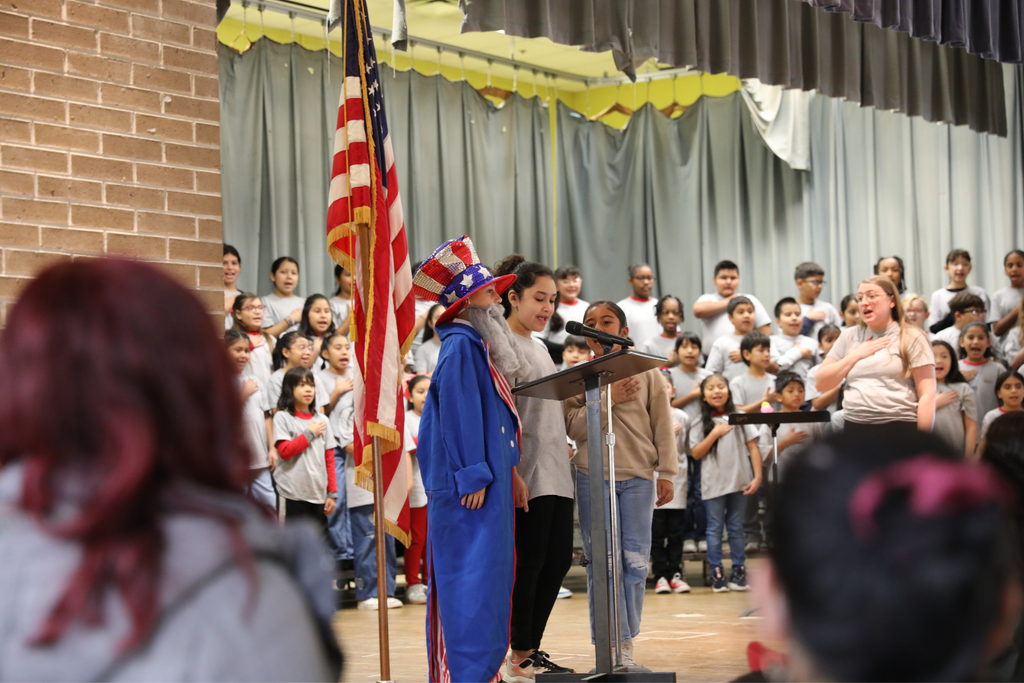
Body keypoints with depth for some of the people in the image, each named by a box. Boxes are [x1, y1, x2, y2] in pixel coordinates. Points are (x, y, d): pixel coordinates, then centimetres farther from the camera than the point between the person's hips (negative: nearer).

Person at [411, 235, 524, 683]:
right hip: (469, 491, -10)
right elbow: (458, 415, -18)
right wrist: (474, 475, -21)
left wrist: (507, 471, 18)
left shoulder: (478, 347, 18)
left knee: (489, 576, 12)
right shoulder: (460, 348, -12)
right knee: (473, 578, -10)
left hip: (487, 482, 10)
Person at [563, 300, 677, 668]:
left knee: (636, 561, 0)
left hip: (638, 476, 1)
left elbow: (663, 426, 8)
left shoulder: (646, 373, 7)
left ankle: (626, 642, 11)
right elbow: (573, 428, -3)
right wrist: (608, 399, -13)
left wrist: (666, 473, 4)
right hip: (593, 476, -1)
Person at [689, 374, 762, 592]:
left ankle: (739, 572, 12)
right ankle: (717, 575, 3)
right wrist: (715, 433, -12)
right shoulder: (699, 424, 3)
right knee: (715, 529, 1)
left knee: (736, 528, 7)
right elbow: (696, 453, -4)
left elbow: (753, 448, 3)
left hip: (739, 482, 1)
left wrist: (757, 477, -5)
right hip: (713, 483, -1)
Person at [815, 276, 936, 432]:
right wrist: (856, 355, 0)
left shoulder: (911, 338, 2)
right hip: (854, 427, 4)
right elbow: (820, 383, 10)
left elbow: (927, 395, -4)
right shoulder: (849, 336, 16)